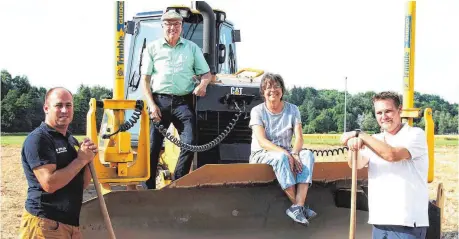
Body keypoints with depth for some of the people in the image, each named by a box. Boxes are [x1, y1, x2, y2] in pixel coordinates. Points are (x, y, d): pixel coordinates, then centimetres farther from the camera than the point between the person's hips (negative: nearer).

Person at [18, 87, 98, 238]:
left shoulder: (71, 140, 13)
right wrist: (81, 159, -15)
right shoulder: (38, 139, -13)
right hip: (45, 225, -8)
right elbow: (49, 183, -23)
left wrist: (88, 159, -3)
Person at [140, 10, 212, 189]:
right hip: (160, 101, -1)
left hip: (184, 102, 1)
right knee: (152, 147, -2)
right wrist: (151, 104, -5)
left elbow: (206, 73, 16)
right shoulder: (153, 48, 11)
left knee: (189, 144, -11)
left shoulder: (192, 48, 15)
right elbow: (145, 79, 8)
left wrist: (203, 84, -8)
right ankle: (149, 188, 8)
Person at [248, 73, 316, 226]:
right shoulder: (257, 111, -5)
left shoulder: (292, 110, 5)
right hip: (261, 154, -4)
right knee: (281, 157, -37)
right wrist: (286, 154, -31)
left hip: (285, 153, 4)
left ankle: (297, 207, -39)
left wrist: (294, 154, -29)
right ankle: (299, 205, -32)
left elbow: (299, 137, -6)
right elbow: (262, 141, -17)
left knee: (308, 154, -26)